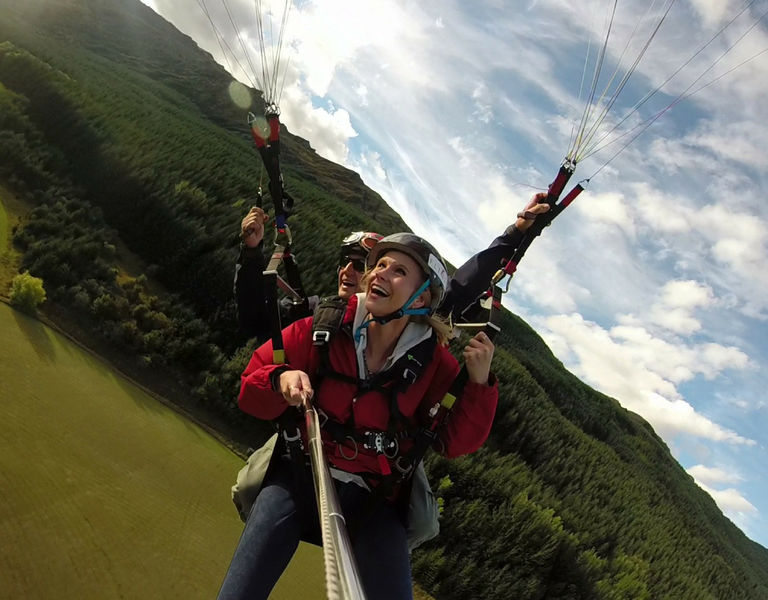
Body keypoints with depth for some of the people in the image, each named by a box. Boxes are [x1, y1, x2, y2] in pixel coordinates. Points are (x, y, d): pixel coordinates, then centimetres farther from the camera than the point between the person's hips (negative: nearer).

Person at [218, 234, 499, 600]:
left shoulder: (432, 363, -5)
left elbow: (456, 444, -1)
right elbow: (250, 390, -1)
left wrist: (479, 384, -15)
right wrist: (280, 379, -24)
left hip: (374, 500, 1)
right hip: (298, 479, 0)